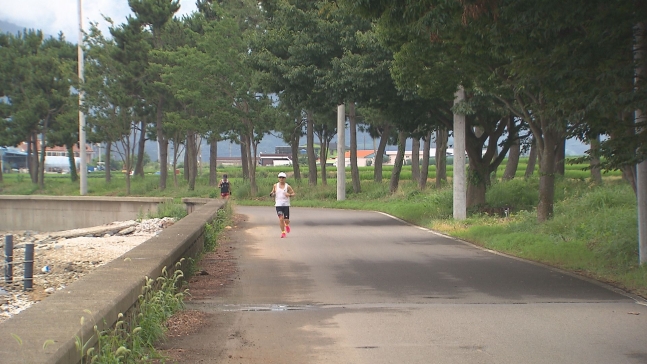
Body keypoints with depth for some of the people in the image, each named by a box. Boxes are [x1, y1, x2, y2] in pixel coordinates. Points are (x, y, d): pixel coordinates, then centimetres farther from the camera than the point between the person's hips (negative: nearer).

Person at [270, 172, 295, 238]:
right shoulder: (275, 186, 5)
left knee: (286, 220, 0)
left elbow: (293, 193, 4)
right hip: (278, 205, 1)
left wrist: (289, 195, -18)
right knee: (281, 219, -14)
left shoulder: (287, 186, -1)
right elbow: (273, 192, 18)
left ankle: (287, 225, 37)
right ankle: (283, 232, 0)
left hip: (286, 205, -1)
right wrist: (272, 194, -6)